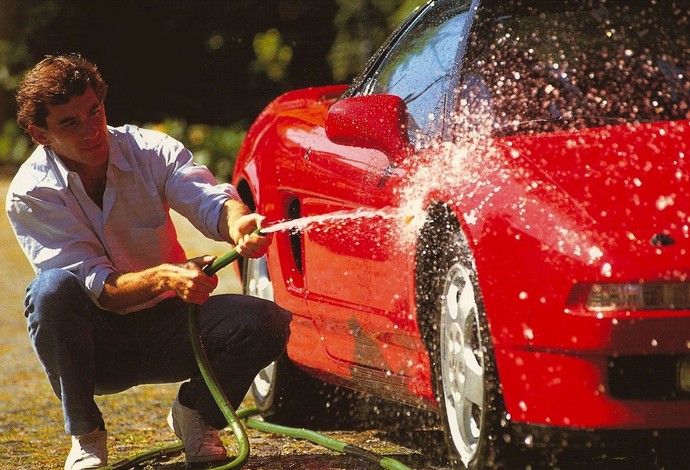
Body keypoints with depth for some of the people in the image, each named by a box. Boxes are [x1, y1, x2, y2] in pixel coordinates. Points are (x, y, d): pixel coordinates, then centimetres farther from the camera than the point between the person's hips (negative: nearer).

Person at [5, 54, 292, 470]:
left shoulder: (151, 151, -10)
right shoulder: (30, 193, -17)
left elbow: (208, 198, -27)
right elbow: (98, 287, -24)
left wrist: (237, 224, -53)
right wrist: (163, 278, -44)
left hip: (164, 324, 2)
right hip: (97, 346, -2)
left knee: (267, 324, -24)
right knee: (52, 289, -35)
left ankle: (195, 413, 6)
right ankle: (85, 435, -14)